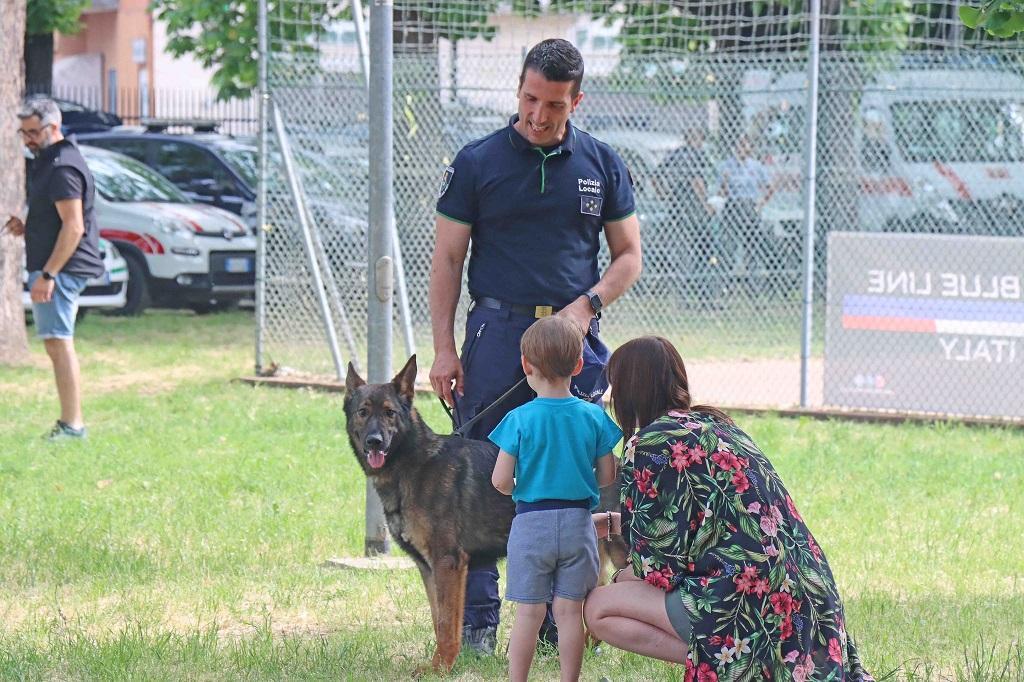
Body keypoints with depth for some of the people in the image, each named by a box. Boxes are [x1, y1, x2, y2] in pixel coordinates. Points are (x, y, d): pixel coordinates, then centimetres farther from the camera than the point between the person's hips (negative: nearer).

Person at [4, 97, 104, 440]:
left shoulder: (63, 167, -16)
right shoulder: (49, 162, 18)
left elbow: (73, 226, -22)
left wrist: (48, 275, -25)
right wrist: (27, 228, 11)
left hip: (61, 268, -11)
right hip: (56, 268, 11)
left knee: (58, 343, -12)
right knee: (57, 344, 13)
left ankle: (72, 425, -13)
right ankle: (69, 423, 16)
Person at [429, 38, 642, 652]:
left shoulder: (602, 164, 9)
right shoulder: (478, 163, 3)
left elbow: (629, 255, 12)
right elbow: (448, 259, 4)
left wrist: (587, 304, -6)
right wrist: (444, 347, -4)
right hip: (497, 333, -2)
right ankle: (478, 620, 2)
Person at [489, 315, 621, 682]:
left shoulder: (519, 420, -10)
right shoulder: (594, 417, -2)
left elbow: (500, 481, -10)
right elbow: (607, 477, 2)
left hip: (531, 523, -2)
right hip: (578, 523, 2)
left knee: (528, 613, 3)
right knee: (570, 611, 6)